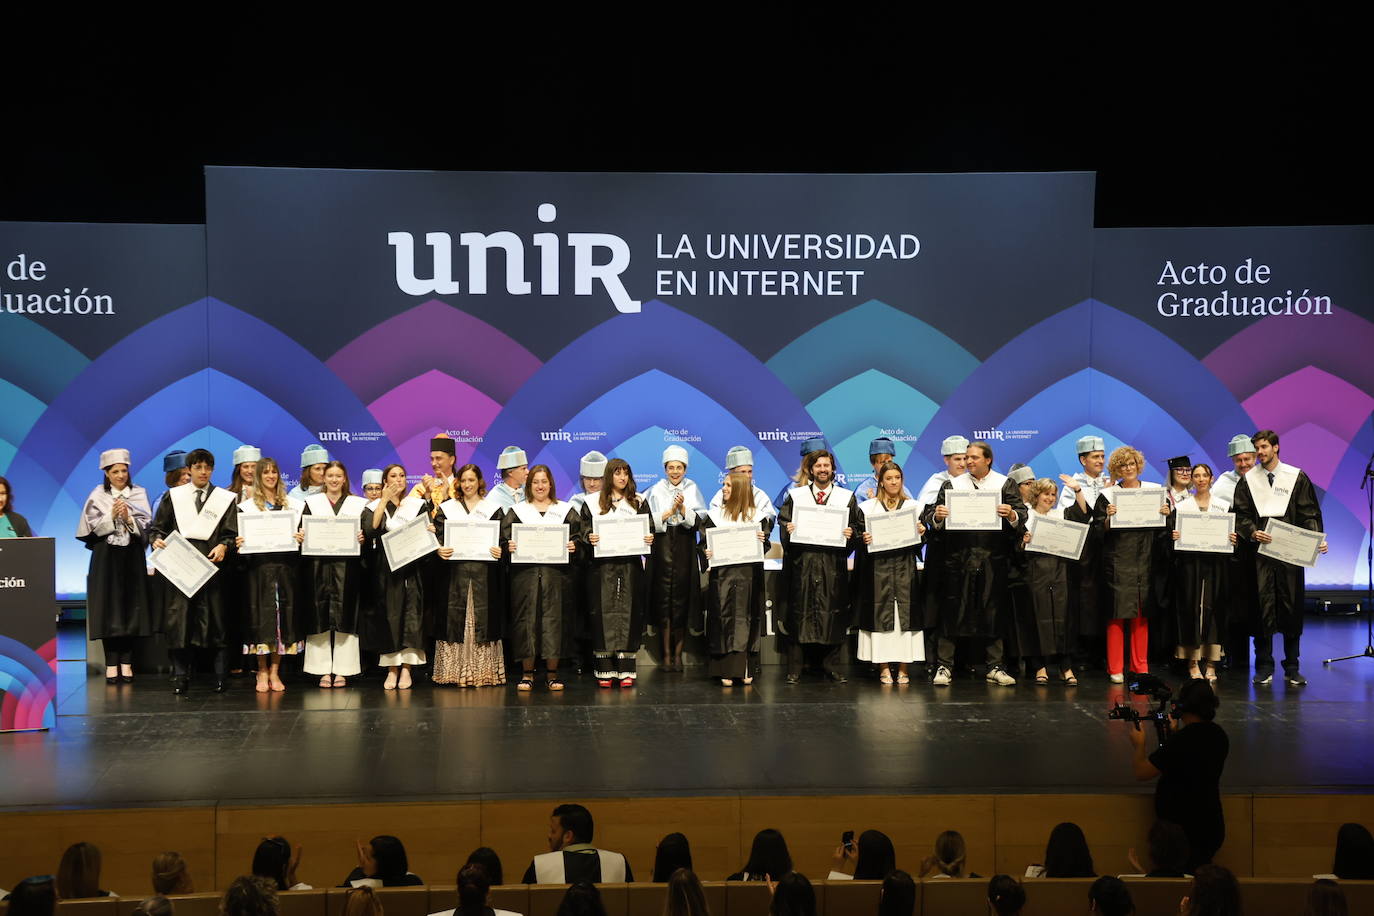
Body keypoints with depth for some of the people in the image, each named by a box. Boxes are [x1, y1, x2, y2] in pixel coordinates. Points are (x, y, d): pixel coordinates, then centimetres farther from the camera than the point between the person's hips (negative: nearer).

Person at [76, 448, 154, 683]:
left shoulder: (139, 494, 5)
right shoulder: (97, 496, 3)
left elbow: (146, 525, 1)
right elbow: (93, 527, -3)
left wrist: (128, 518, -15)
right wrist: (111, 516, -15)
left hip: (132, 558, 1)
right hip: (105, 558, -1)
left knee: (130, 608, 0)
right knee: (108, 608, -2)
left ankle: (126, 662, 6)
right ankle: (111, 664, 2)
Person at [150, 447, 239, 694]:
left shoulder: (224, 498, 11)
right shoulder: (174, 496, 13)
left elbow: (232, 533, 4)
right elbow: (157, 527, 10)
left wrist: (223, 546, -16)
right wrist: (157, 540, -11)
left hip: (211, 563, 0)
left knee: (215, 619, -2)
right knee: (178, 618, -3)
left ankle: (221, 676, 3)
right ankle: (180, 677, 2)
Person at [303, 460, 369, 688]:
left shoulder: (357, 504, 10)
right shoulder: (312, 503, 11)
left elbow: (366, 533, 6)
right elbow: (303, 533, 7)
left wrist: (362, 538, -15)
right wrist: (301, 538, -14)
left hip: (347, 567, 0)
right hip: (318, 566, 0)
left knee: (345, 617, -1)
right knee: (320, 617, -1)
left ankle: (342, 670, 3)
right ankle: (324, 670, 4)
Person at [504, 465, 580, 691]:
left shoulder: (566, 511, 12)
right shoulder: (517, 511, 10)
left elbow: (578, 537, 8)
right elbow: (503, 539, 5)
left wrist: (574, 546, -12)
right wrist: (509, 547, -15)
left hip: (556, 574, 0)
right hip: (525, 573, 0)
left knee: (554, 619, -2)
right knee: (526, 619, -2)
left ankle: (552, 674, 7)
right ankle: (527, 674, 6)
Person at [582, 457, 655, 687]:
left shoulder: (639, 502, 12)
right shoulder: (593, 504, 9)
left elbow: (649, 530, 9)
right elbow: (585, 531, 5)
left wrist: (649, 539, -12)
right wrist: (590, 538, -17)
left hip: (630, 565, 1)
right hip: (602, 566, -1)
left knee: (628, 612, -2)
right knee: (604, 612, -4)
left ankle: (626, 669, 1)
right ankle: (604, 669, -1)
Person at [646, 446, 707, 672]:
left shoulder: (693, 490, 7)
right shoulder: (656, 491, 6)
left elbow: (700, 521, -1)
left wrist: (682, 509, -15)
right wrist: (670, 511, -12)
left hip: (685, 549, 0)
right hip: (662, 549, 0)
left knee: (682, 599, -2)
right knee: (664, 597, -2)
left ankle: (678, 653, 6)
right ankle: (667, 653, 3)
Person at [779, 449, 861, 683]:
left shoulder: (847, 497, 12)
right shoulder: (795, 495, 13)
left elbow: (859, 527, 9)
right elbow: (782, 521, 8)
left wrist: (852, 534, -11)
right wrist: (787, 530, -12)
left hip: (833, 564, 0)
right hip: (803, 561, 0)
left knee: (833, 613, -1)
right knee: (799, 613, -3)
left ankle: (830, 666, 8)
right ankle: (794, 668, 1)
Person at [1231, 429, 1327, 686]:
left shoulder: (1297, 477, 6)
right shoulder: (1248, 480, 8)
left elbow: (1309, 513, 3)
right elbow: (1240, 515, 3)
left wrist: (1318, 539, -12)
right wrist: (1252, 533, -15)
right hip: (1261, 551, 0)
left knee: (1291, 607, 2)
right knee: (1263, 607, -2)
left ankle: (1292, 668, 11)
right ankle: (1264, 667, 5)